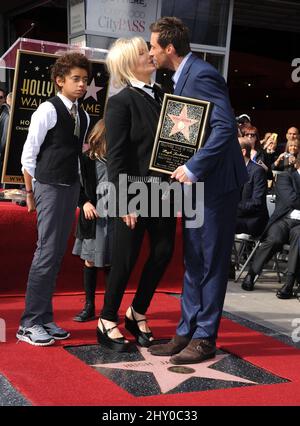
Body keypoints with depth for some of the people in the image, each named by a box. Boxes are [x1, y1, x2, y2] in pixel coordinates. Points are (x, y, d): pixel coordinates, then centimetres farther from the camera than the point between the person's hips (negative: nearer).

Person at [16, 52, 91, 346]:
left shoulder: (83, 116, 12)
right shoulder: (48, 110, -8)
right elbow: (28, 154, -6)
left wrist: (79, 190, 9)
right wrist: (30, 192, -3)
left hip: (71, 187, 7)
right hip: (49, 186, -7)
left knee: (57, 255, 9)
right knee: (46, 253, -9)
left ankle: (45, 318, 17)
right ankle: (30, 323, -2)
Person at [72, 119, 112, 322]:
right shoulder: (87, 160, -4)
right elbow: (78, 186, 5)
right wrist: (85, 203, -9)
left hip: (113, 216, 0)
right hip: (93, 216, 0)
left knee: (110, 263, 6)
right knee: (90, 261, 8)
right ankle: (89, 307, 20)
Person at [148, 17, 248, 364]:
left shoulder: (202, 75, -16)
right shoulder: (181, 78, 14)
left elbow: (226, 127, -25)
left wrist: (193, 168, -24)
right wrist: (186, 170, 8)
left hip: (216, 183, -10)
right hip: (195, 182, 10)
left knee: (211, 263, 0)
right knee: (193, 263, 13)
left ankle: (204, 339, 10)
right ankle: (186, 333, 21)